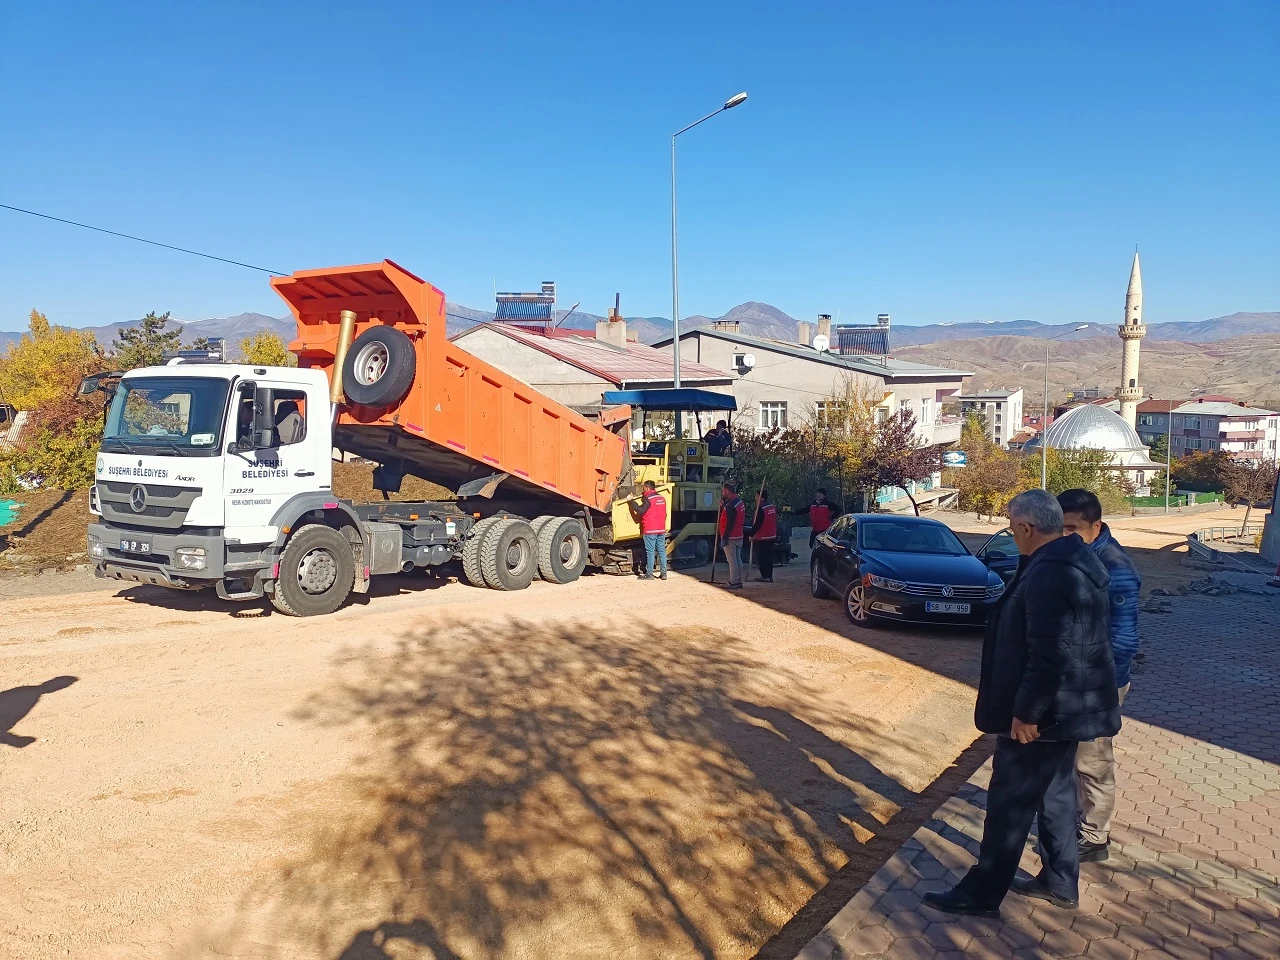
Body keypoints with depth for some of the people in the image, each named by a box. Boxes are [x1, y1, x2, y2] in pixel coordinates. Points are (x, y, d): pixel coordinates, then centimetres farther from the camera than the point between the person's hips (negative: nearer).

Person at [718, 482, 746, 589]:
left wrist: (724, 538, -18)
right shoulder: (740, 502, 10)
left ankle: (733, 583, 1)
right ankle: (738, 581, 20)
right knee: (737, 559, 15)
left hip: (731, 537, -10)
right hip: (739, 536, 10)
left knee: (732, 560, -3)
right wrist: (723, 505, 13)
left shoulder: (730, 506, -21)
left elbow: (729, 524, -23)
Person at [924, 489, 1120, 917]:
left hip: (1045, 710, -10)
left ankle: (982, 893, 13)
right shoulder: (1077, 560, 8)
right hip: (1069, 703, 10)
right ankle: (1060, 881, 36)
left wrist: (1026, 711, -22)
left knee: (1010, 801, 1)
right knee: (1055, 791, 22)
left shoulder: (1048, 574, -27)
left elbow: (1048, 655, -30)